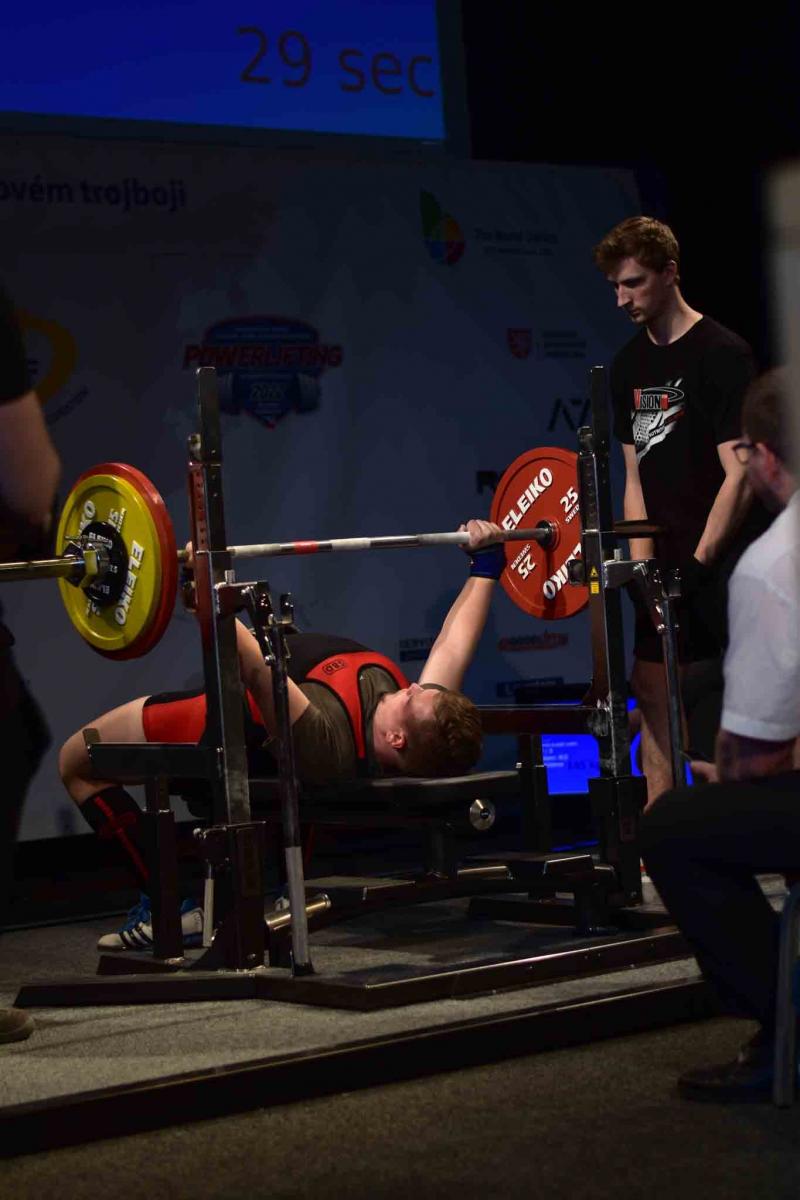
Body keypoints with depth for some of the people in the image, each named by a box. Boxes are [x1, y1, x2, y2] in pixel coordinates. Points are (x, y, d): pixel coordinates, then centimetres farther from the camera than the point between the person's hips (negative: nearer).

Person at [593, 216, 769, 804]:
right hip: (672, 560, 7)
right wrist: (644, 569, 2)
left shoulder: (722, 353, -10)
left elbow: (739, 474, -14)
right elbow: (637, 477, 12)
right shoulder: (630, 366, 11)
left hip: (729, 556, -7)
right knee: (652, 689, 7)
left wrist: (698, 565, -17)